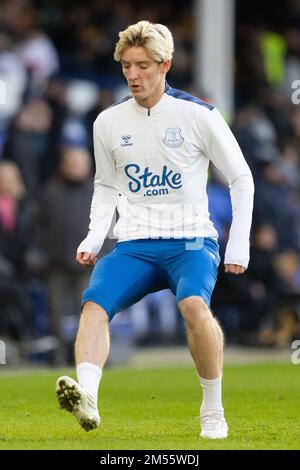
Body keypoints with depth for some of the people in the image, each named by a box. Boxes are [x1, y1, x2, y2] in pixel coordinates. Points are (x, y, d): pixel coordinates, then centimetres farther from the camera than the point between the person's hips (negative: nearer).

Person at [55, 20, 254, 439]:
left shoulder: (198, 115, -2)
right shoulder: (108, 122, 8)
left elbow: (242, 180, 5)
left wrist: (238, 247, -1)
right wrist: (94, 239, 5)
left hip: (192, 240, -3)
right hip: (134, 245, 3)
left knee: (193, 303, -33)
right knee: (94, 303, -27)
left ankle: (213, 410, -15)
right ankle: (87, 397, -46)